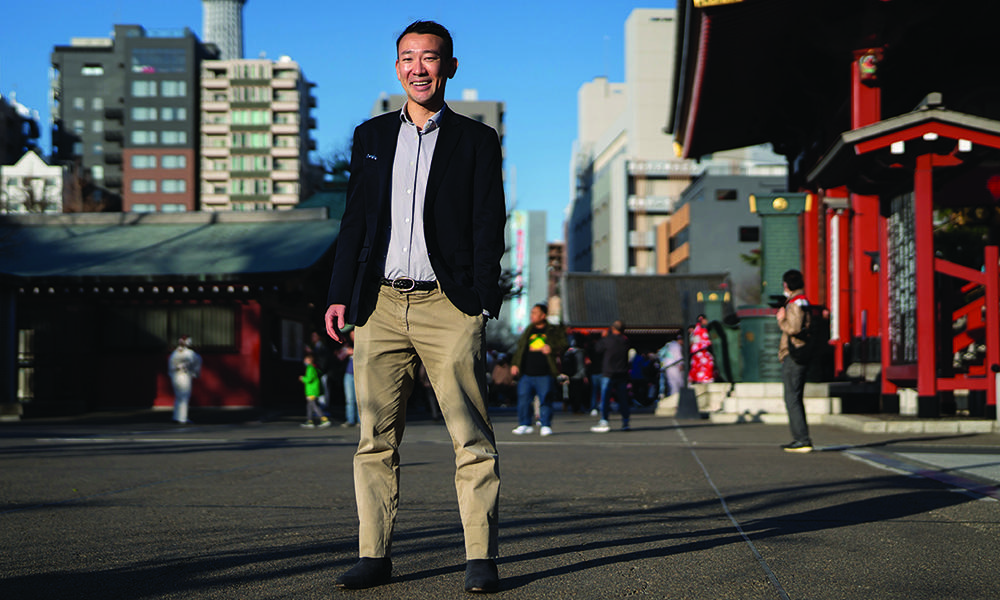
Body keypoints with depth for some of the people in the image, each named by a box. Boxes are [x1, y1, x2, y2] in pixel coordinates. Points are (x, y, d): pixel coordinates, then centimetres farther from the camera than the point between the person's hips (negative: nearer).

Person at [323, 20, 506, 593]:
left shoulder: (477, 140, 7)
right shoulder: (371, 136, 16)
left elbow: (489, 227, 2)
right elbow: (355, 221, 17)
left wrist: (485, 305, -8)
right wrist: (340, 295, 9)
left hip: (448, 308, -3)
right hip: (381, 306, 3)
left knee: (473, 439, -3)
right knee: (376, 439, 3)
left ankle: (481, 558, 3)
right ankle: (375, 556, 11)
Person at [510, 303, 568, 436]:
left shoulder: (555, 332, 5)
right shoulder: (528, 331, 18)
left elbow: (564, 346, 1)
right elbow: (519, 349, 23)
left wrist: (552, 349, -16)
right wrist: (514, 364, 13)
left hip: (545, 375, -4)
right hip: (526, 374, 4)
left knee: (545, 400, -3)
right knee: (523, 399, -1)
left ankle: (546, 425, 6)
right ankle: (524, 424, 9)